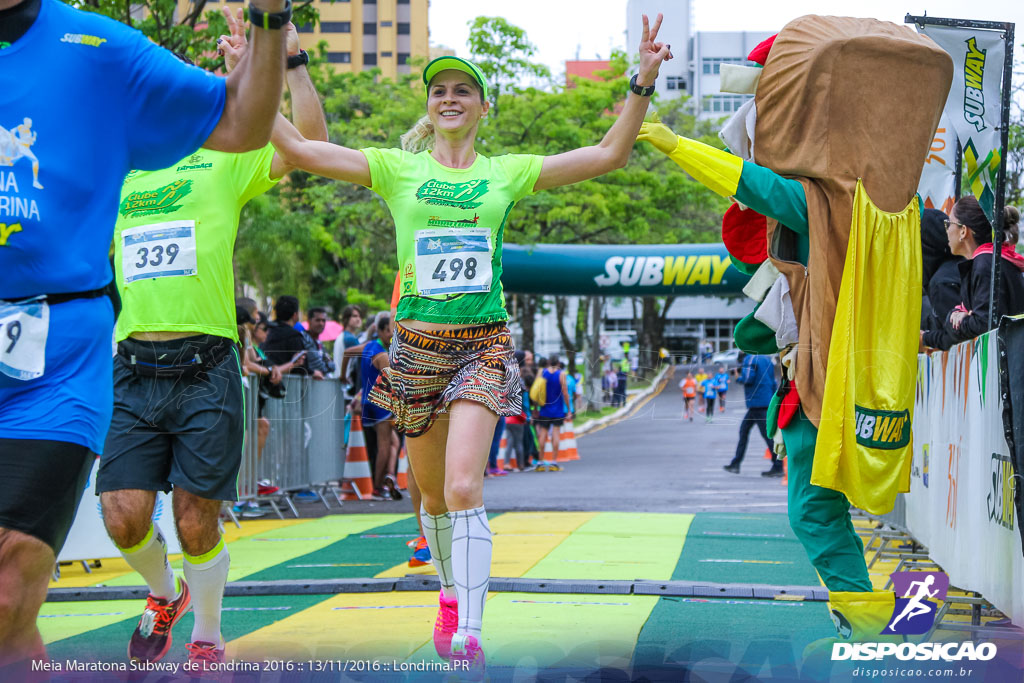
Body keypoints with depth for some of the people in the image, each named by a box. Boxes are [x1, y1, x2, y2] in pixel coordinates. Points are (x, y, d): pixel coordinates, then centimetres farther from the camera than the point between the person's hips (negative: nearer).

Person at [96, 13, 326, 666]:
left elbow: (312, 142, -2)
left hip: (204, 371, -3)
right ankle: (165, 595, 27)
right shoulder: (119, 181, 17)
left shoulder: (224, 167, 8)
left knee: (196, 522, -3)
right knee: (125, 515, -4)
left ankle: (207, 637, 18)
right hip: (134, 371, 3)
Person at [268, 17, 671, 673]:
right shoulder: (397, 169, 5)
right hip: (419, 344, 2)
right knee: (433, 492, 12)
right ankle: (453, 593, 37)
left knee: (463, 485, -19)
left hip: (483, 346, -2)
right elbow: (300, 150, -2)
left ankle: (469, 631, -21)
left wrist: (642, 83, -6)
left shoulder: (508, 173, 6)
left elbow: (608, 154, 3)